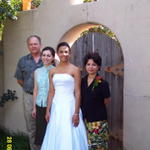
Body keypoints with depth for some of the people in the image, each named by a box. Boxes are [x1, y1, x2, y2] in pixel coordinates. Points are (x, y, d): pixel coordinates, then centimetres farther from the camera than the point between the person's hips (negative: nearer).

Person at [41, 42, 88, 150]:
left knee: (70, 137, -1)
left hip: (69, 106, -4)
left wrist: (76, 112, -12)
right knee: (56, 137, 8)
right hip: (56, 107, 4)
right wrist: (48, 110, 6)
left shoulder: (75, 70, -3)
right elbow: (51, 92, 10)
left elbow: (77, 92, -7)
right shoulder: (53, 71, 10)